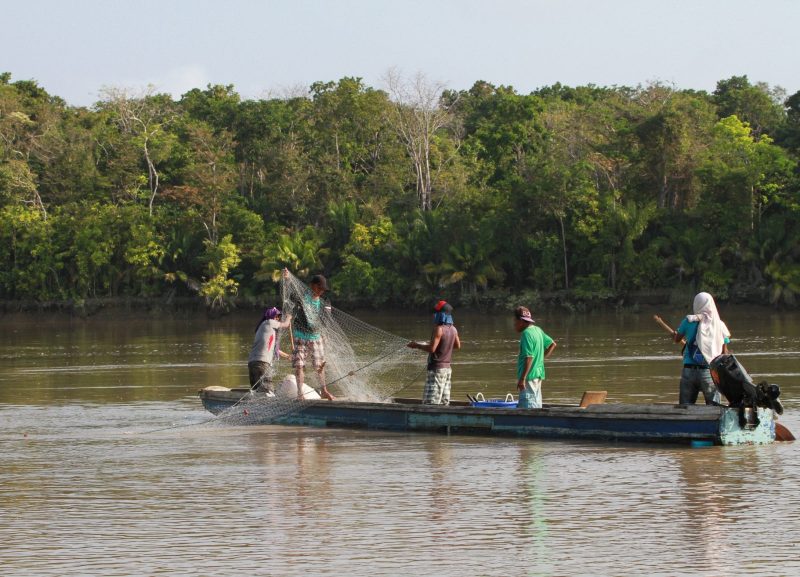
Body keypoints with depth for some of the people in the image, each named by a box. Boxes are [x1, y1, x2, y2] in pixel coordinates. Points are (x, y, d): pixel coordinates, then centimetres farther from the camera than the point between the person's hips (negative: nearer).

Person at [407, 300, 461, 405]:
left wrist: (417, 345, -10)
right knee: (444, 403, 12)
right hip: (447, 368, 8)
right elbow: (458, 345, 22)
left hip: (436, 369, -8)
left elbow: (432, 349, -22)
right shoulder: (453, 329, 8)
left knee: (430, 403, -11)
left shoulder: (439, 329, -16)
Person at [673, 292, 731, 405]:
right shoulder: (719, 326, 2)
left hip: (689, 371, 0)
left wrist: (674, 335, 39)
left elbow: (677, 339, 16)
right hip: (711, 372, 0)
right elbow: (724, 352, 4)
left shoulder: (688, 321, 0)